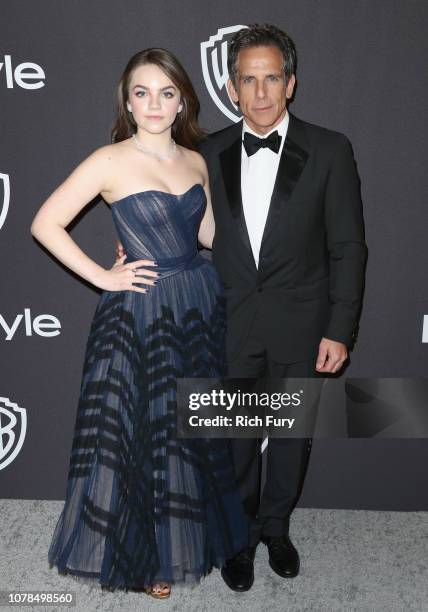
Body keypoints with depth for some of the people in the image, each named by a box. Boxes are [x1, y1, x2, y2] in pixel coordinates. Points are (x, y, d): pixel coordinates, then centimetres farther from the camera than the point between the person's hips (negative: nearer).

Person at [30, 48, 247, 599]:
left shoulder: (196, 161, 6)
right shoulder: (111, 161, -10)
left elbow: (210, 234, 12)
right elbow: (45, 224, -11)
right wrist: (103, 277, -12)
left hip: (201, 305, 6)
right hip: (141, 312, -5)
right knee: (144, 432, 8)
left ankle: (193, 536, 40)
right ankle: (146, 555, 31)